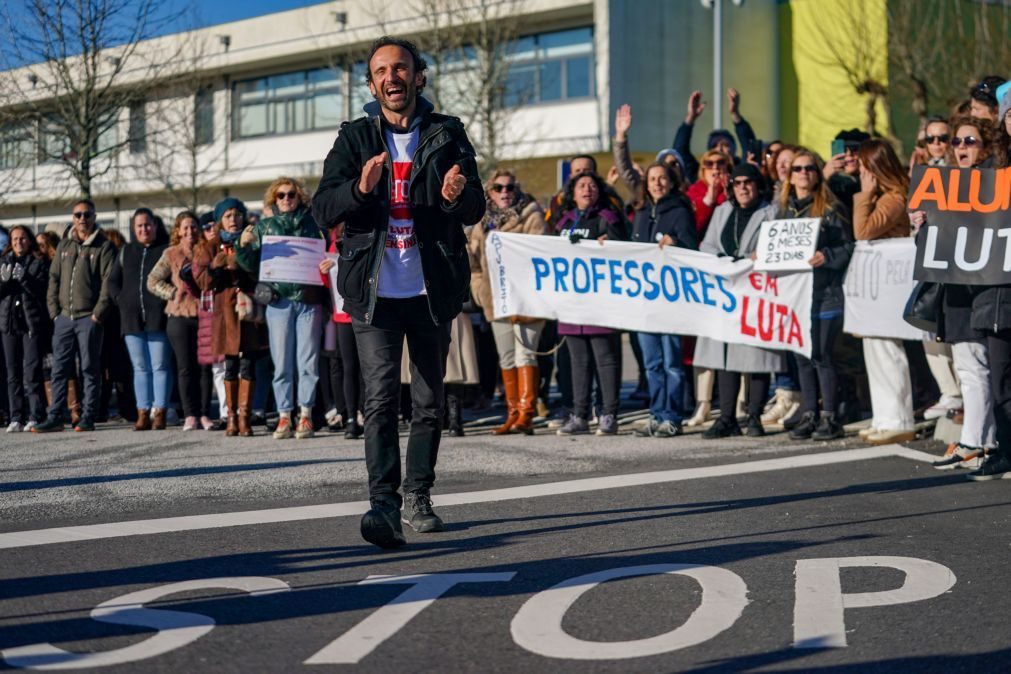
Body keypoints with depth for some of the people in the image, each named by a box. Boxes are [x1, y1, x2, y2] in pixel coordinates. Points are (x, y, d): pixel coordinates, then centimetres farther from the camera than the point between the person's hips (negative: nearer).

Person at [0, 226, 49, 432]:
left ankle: (35, 417, -7)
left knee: (32, 371, -8)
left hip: (32, 322, -4)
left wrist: (23, 278, -18)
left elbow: (41, 290, -7)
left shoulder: (39, 262, 4)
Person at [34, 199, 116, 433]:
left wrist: (98, 313, -13)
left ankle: (88, 418, 4)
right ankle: (54, 417, 8)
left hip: (89, 318, -5)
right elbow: (54, 278, 16)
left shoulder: (104, 246, -1)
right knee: (59, 369, 5)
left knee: (90, 369, 0)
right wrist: (54, 310, 6)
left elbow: (108, 282, -8)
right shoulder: (64, 246, 16)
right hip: (64, 317, 5)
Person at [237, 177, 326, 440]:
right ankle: (284, 416, 6)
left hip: (309, 301, -1)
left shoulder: (313, 223, 9)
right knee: (281, 362, 1)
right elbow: (253, 265, 10)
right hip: (278, 300, 1)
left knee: (307, 360, 1)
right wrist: (243, 246, -8)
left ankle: (305, 415, 7)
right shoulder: (264, 227, 12)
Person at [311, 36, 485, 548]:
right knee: (381, 397, -13)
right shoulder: (354, 139, 8)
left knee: (429, 401, 8)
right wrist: (360, 188, -21)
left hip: (433, 289, 2)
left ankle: (418, 499, 21)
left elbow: (476, 211, 5)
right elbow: (323, 208, -1)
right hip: (375, 292, -1)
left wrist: (457, 196, -19)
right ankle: (384, 505, -18)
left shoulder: (448, 135, 8)